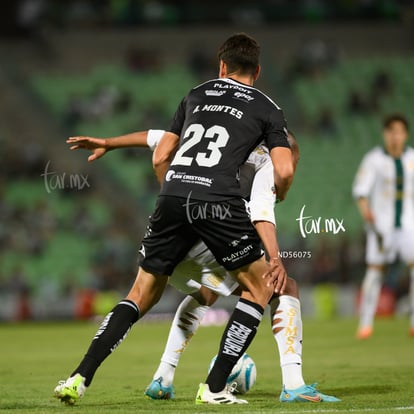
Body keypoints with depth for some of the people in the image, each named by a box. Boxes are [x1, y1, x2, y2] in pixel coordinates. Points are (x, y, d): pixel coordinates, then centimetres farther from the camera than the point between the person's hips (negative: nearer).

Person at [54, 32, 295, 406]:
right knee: (259, 287, 14)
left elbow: (159, 157, 23)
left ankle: (80, 377, 3)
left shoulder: (196, 95, 25)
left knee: (143, 294, 15)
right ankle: (214, 387, 4)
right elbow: (284, 171, 4)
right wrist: (275, 200, 25)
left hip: (172, 196, 4)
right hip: (218, 201, -4)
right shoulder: (267, 108, 15)